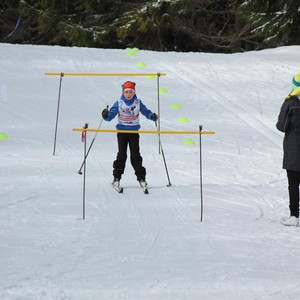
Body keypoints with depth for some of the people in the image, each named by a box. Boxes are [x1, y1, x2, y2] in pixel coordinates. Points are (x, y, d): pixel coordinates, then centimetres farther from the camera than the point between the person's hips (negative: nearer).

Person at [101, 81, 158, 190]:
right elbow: (111, 115, -6)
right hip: (122, 131, 0)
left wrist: (152, 116, -15)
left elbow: (146, 111, 5)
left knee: (135, 155, -1)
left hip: (134, 132, 0)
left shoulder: (138, 103, -1)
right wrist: (106, 115, -28)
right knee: (121, 155, -2)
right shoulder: (119, 103, -4)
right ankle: (117, 177, 6)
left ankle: (141, 178, 4)